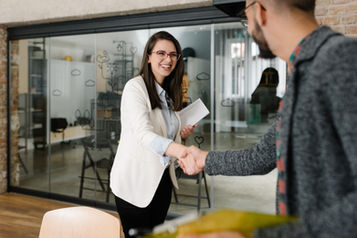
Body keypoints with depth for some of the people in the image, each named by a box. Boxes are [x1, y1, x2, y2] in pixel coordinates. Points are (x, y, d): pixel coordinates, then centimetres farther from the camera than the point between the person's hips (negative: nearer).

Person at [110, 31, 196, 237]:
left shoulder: (169, 92, 10)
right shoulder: (135, 87, -15)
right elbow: (144, 134, -30)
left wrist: (182, 134, -2)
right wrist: (181, 151, -46)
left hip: (162, 179, 7)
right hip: (135, 180, -7)